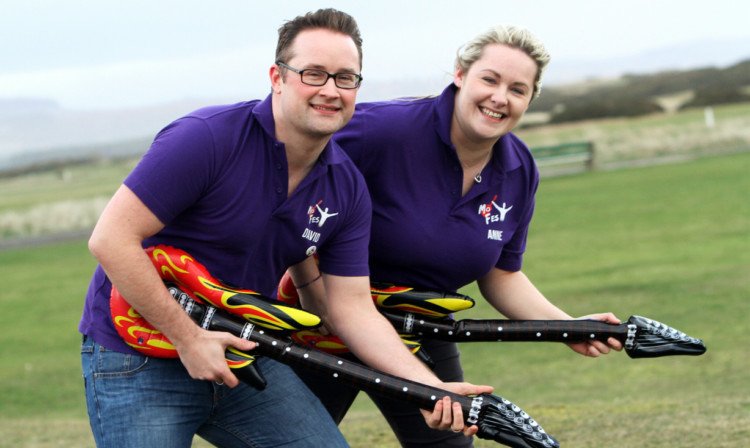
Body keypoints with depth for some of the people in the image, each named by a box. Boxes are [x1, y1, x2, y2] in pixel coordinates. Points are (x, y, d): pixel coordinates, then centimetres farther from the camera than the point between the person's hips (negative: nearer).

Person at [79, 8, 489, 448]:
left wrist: (432, 389, -14)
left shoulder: (348, 190, -2)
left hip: (239, 353, 5)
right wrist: (189, 339, -21)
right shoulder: (207, 138, -21)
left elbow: (353, 308, -1)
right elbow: (111, 238, -22)